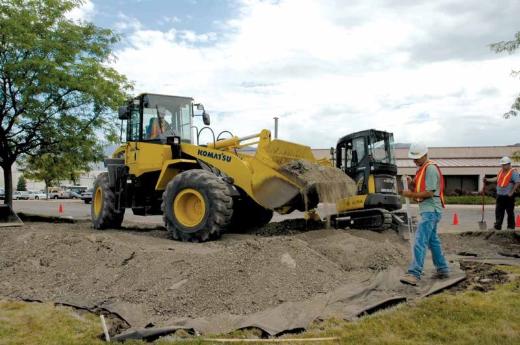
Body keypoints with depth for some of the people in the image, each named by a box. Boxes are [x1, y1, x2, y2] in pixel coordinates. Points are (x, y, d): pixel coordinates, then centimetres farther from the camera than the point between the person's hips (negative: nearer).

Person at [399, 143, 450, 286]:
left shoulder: (430, 168, -13)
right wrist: (411, 185, -3)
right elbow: (418, 189, 17)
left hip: (431, 210, -11)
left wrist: (411, 195, -15)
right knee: (433, 240, 18)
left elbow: (429, 193, -19)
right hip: (428, 210, 11)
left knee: (420, 241, -17)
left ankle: (414, 274, -22)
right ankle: (442, 270, 29)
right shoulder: (421, 168, 17)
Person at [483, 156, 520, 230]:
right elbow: (497, 179, 24)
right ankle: (497, 226, 12)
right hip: (500, 195, 7)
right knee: (498, 212, 7)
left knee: (510, 212, 2)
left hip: (508, 196, -7)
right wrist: (487, 180, 15)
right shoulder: (501, 171, 13)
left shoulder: (513, 172, -11)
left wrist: (511, 192, -17)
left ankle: (511, 227, 11)